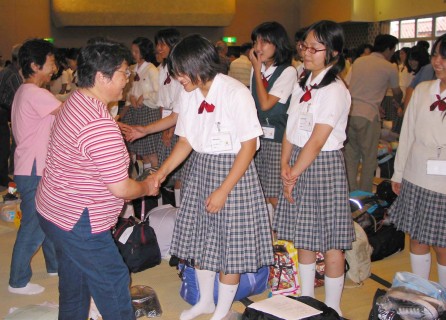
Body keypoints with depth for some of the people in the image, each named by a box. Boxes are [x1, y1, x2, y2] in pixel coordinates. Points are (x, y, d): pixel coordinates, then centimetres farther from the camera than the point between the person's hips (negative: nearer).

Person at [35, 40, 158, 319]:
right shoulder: (100, 127, -28)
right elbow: (121, 188, -23)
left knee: (74, 285, 24)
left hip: (56, 212, 10)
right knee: (114, 285, 4)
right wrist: (147, 188, -5)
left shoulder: (75, 102, 5)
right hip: (78, 223, -10)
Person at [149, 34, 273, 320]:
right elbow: (185, 141, 8)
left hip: (234, 170, -6)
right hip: (202, 168, 6)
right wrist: (162, 172, -4)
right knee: (201, 237, 15)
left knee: (230, 242, 4)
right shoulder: (188, 94, 0)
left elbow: (249, 146, -17)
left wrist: (223, 190, -18)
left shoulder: (236, 93, -19)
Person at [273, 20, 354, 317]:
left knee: (330, 241, 3)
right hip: (298, 164, 8)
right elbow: (291, 129, 8)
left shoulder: (335, 90, -15)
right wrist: (285, 165, -3)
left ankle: (332, 308, 19)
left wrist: (294, 174, -13)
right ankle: (306, 298, 33)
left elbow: (317, 141, -18)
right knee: (302, 235, 16)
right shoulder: (303, 84, 10)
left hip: (324, 165, -8)